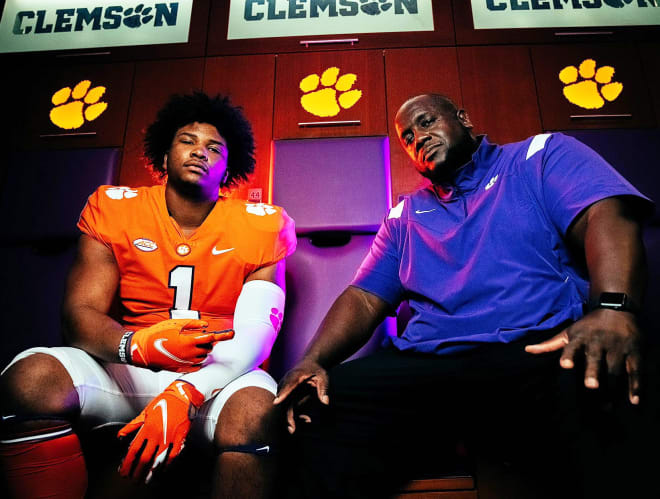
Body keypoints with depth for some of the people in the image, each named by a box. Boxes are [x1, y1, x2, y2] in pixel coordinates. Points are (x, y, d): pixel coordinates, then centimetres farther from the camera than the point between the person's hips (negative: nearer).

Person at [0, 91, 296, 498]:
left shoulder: (259, 226, -2)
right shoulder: (114, 209, 3)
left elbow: (256, 333, -11)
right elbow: (80, 314, -5)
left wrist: (184, 394, -29)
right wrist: (139, 344, -29)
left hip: (218, 376, -1)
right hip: (126, 370, 2)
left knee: (254, 410, -35)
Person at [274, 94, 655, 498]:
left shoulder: (541, 155, 14)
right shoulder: (405, 215, 25)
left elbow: (608, 216, -4)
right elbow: (364, 298, 17)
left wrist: (612, 308, -25)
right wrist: (314, 359, -3)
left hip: (539, 351, -3)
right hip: (423, 366, 4)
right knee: (320, 414, -21)